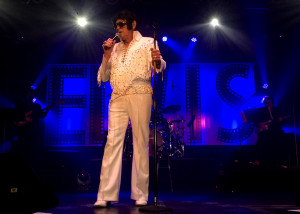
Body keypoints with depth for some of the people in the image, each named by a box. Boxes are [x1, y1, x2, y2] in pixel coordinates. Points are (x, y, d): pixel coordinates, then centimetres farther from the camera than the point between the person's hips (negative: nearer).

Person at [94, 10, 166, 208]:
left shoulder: (147, 43, 10)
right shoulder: (115, 48, 23)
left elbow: (160, 67, -4)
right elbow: (103, 77, 20)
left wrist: (158, 60, -27)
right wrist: (107, 55, 7)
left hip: (139, 96, -3)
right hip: (117, 98, 4)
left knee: (141, 143, -5)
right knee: (112, 143, -6)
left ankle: (141, 195, 2)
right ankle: (106, 195, -5)